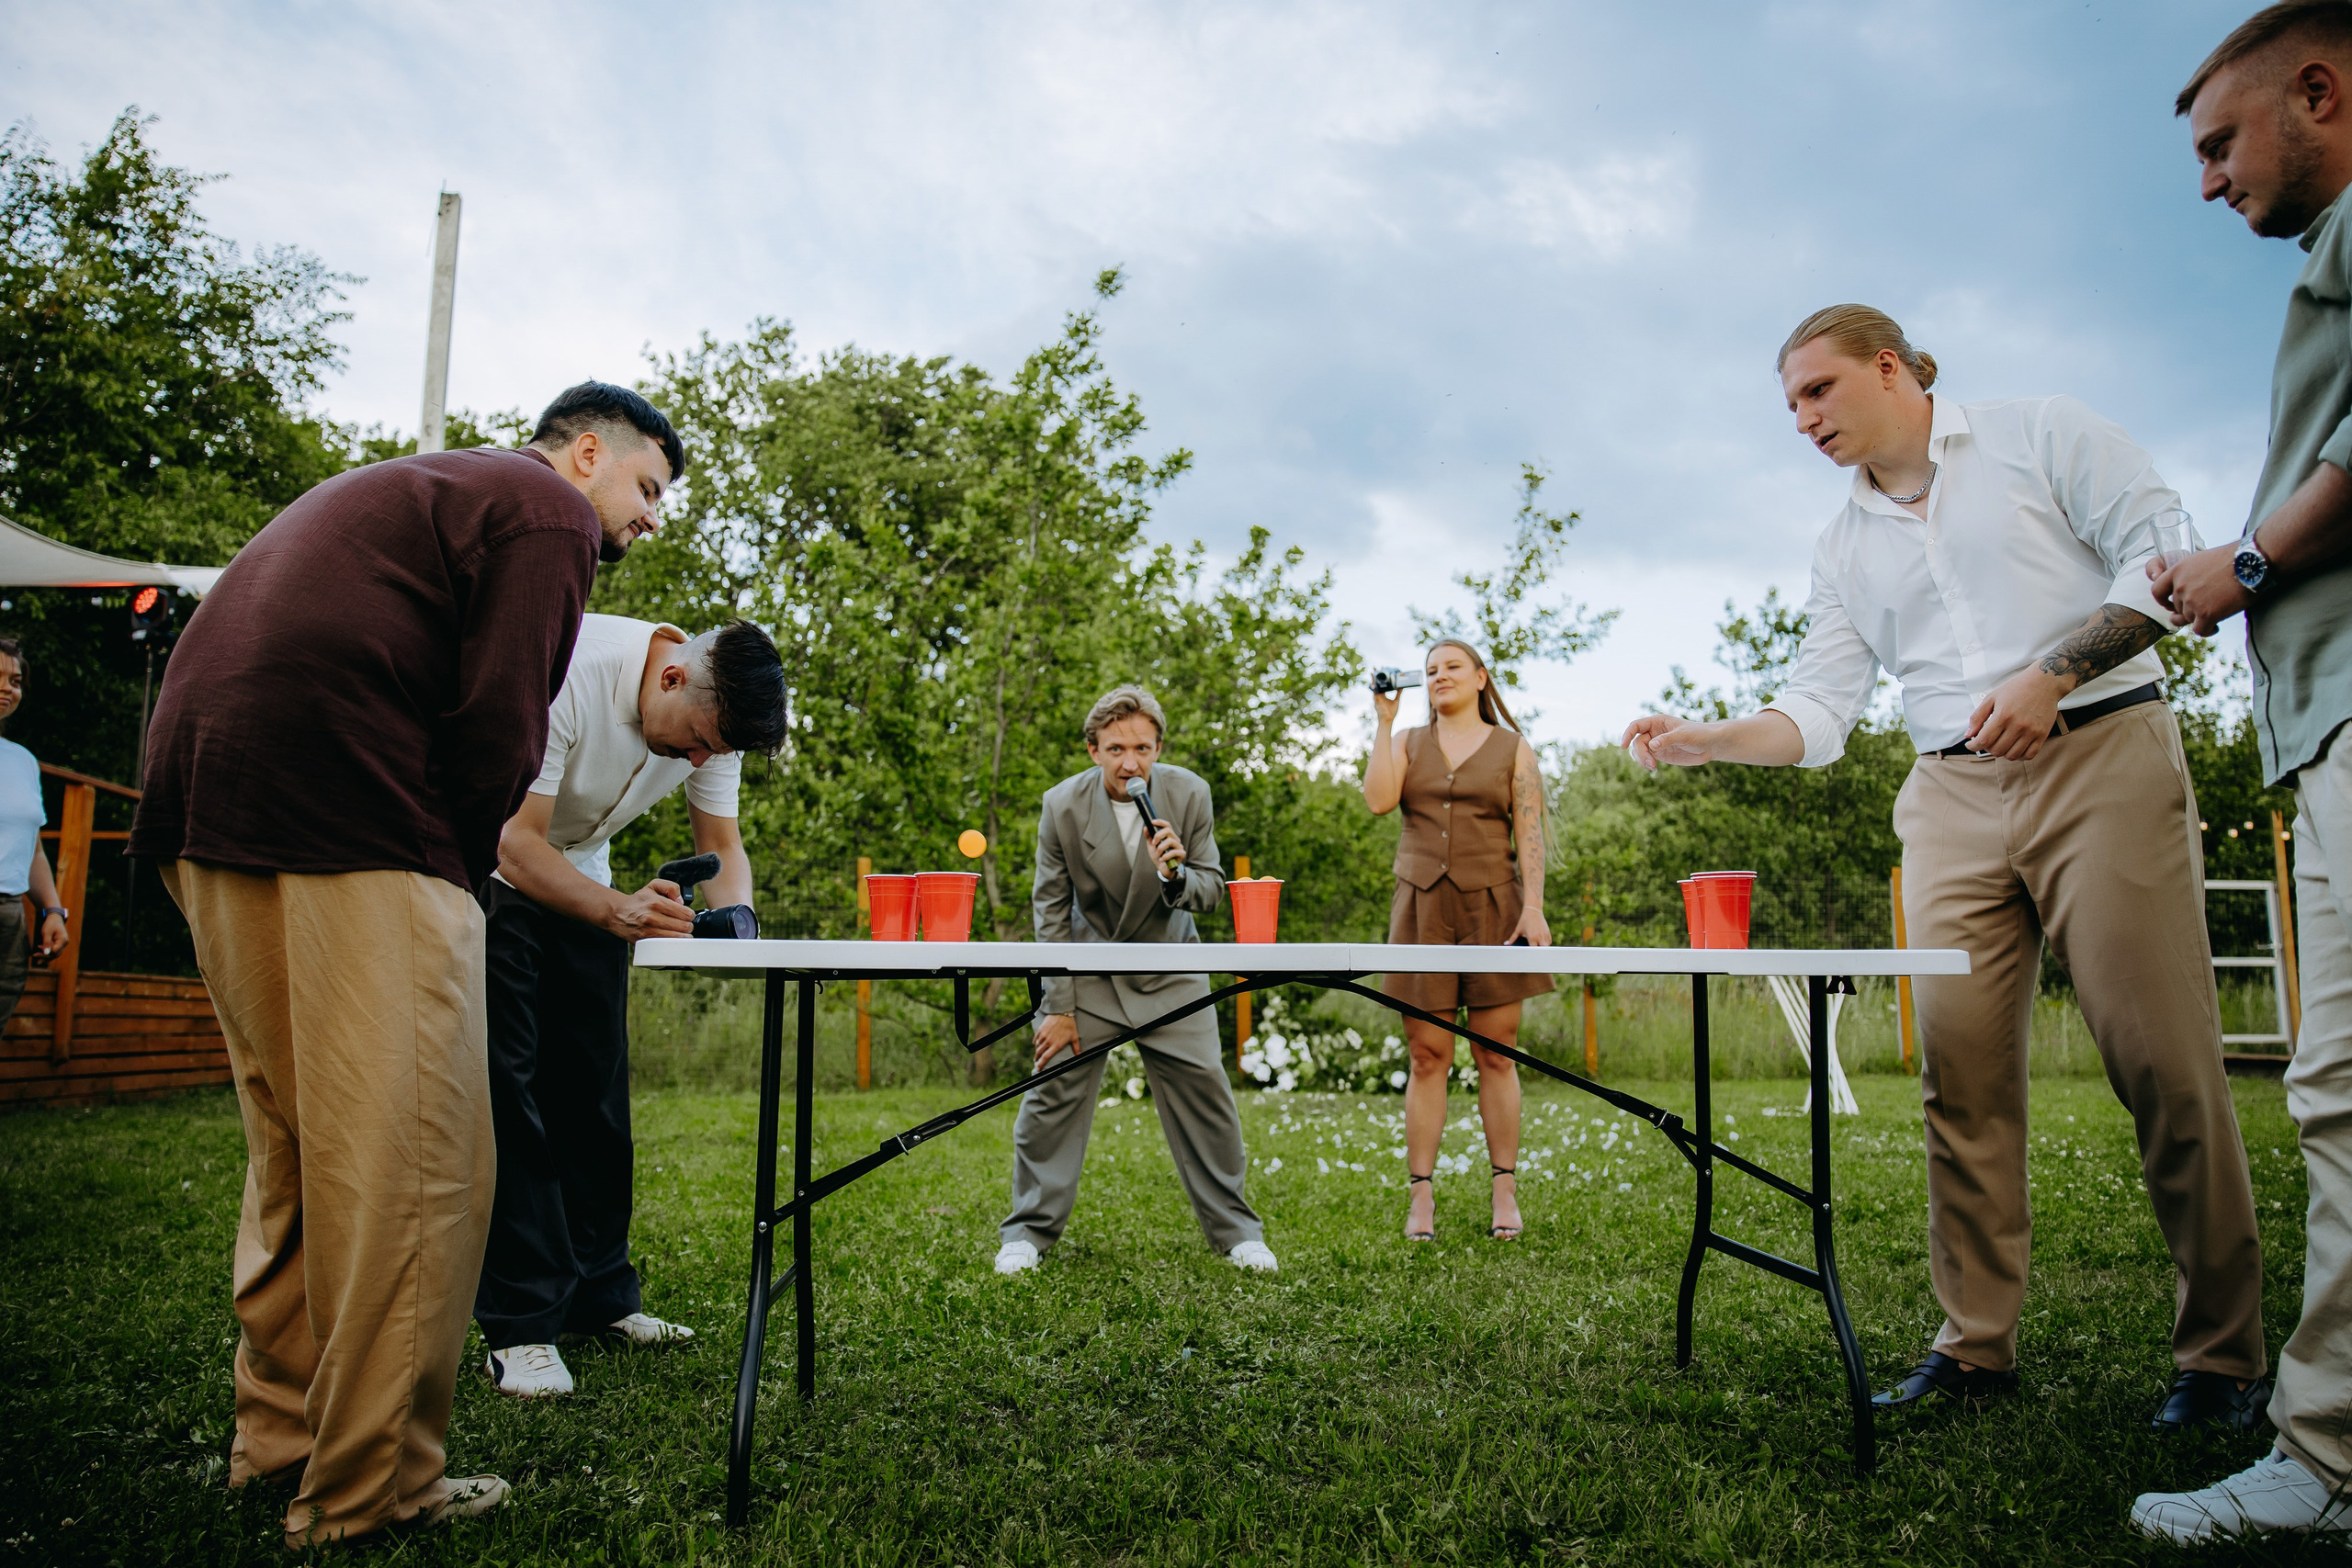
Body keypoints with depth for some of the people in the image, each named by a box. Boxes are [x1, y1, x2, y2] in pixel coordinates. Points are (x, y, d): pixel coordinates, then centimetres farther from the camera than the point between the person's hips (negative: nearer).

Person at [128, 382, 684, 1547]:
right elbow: (495, 728, -12)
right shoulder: (547, 509, 1)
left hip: (204, 807, 10)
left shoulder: (408, 487, 30)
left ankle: (279, 1430, 28)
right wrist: (456, 871, 2)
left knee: (295, 1142, 18)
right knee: (407, 1160, -5)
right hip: (346, 823, -10)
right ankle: (370, 1490, 1)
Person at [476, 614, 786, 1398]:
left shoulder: (713, 710, -14)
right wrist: (618, 913, -49)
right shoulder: (569, 673, -34)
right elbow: (517, 842, -33)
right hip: (487, 871, -6)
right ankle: (518, 1326, -6)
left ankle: (599, 1297, 15)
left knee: (595, 1095, 5)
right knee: (508, 1092, -11)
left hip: (580, 878, 6)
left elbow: (722, 843, -8)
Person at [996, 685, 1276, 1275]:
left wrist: (1177, 876, -35)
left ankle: (1236, 1230, 16)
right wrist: (1058, 1006, -9)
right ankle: (1029, 1232, 14)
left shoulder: (1189, 793, -14)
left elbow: (1212, 891, -10)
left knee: (1205, 1092, 0)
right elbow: (1050, 908, -8)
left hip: (1168, 969, 1)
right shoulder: (1062, 805, -16)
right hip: (1088, 967, -1)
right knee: (1053, 1092, -3)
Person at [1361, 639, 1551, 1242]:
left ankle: (1505, 1191, 10)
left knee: (1497, 1053, 1)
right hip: (1422, 908, 1)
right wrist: (1384, 720, -2)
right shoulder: (1407, 742, 13)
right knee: (1427, 1055, -1)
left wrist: (1533, 908, -9)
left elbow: (1530, 834, 2)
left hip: (1492, 906, -1)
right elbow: (1378, 800, -5)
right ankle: (1421, 1197, 4)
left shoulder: (1512, 748, 10)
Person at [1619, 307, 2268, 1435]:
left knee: (2162, 1058, -6)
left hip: (2101, 758, -4)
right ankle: (1977, 1343, 7)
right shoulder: (1845, 549, 18)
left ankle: (2223, 1354, 8)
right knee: (1959, 1072, -2)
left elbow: (2166, 559, -2)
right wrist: (1706, 741, -7)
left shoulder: (2041, 434, 6)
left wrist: (2052, 676, -14)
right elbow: (1820, 712, 10)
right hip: (1952, 798, 4)